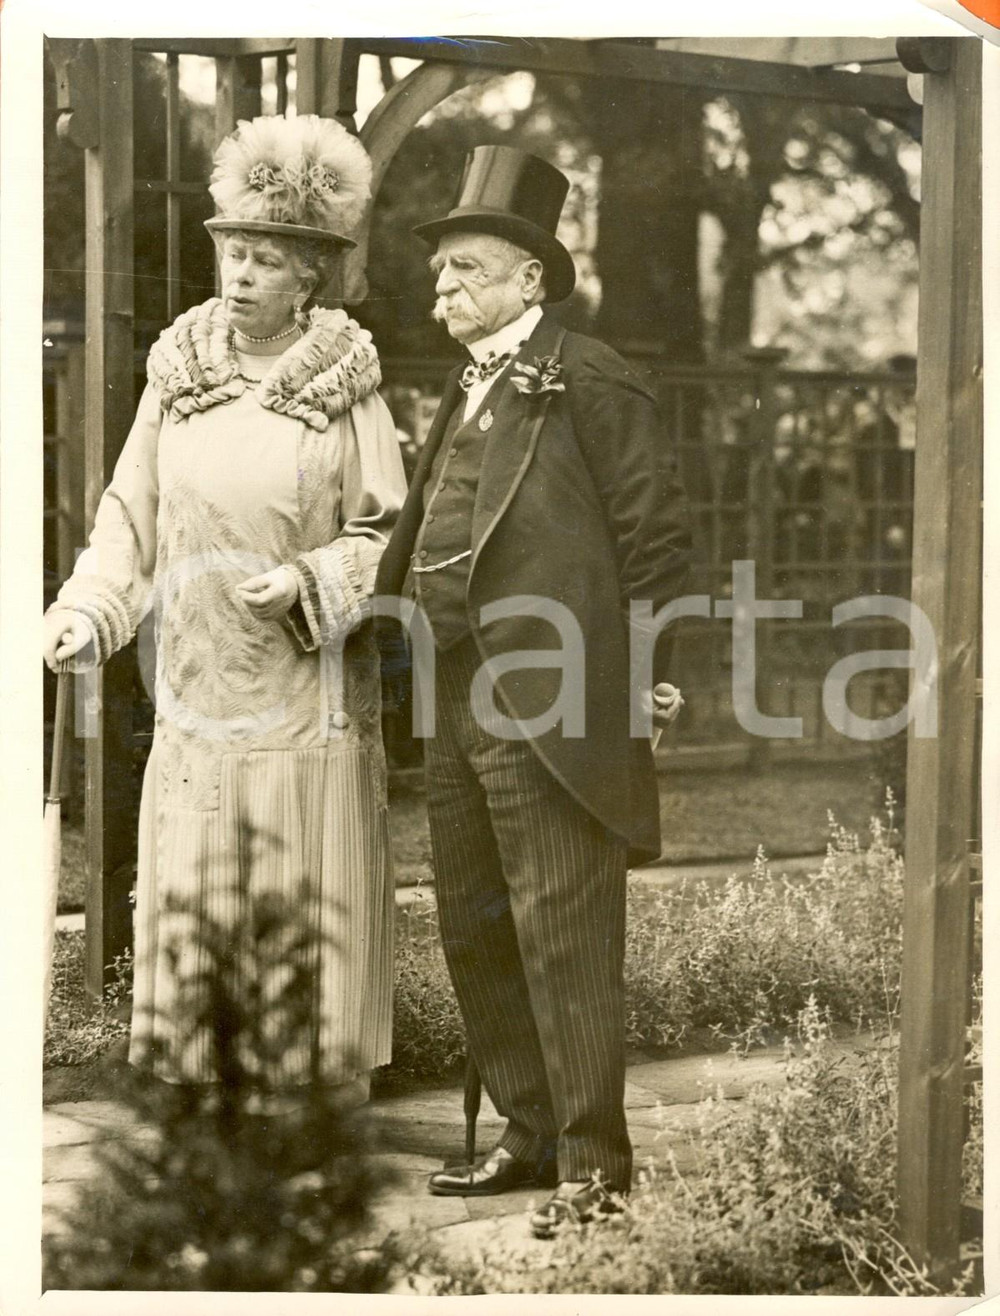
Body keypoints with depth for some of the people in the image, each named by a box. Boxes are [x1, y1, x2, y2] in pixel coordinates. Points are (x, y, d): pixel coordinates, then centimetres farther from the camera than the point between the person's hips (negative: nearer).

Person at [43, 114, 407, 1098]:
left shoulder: (346, 389, -3)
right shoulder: (178, 376, 5)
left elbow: (385, 537, -1)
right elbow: (130, 517, 7)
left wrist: (308, 585, -17)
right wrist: (88, 612, -7)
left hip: (310, 693, -3)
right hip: (196, 689, 3)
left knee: (308, 923, 3)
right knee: (191, 915, 5)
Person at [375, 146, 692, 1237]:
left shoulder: (588, 380, -7)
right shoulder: (466, 393, 18)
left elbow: (654, 535, -9)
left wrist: (644, 679, -10)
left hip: (550, 707, -9)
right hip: (459, 706, 9)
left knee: (563, 939, -5)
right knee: (475, 930, 14)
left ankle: (594, 1162, 5)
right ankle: (530, 1135, 26)